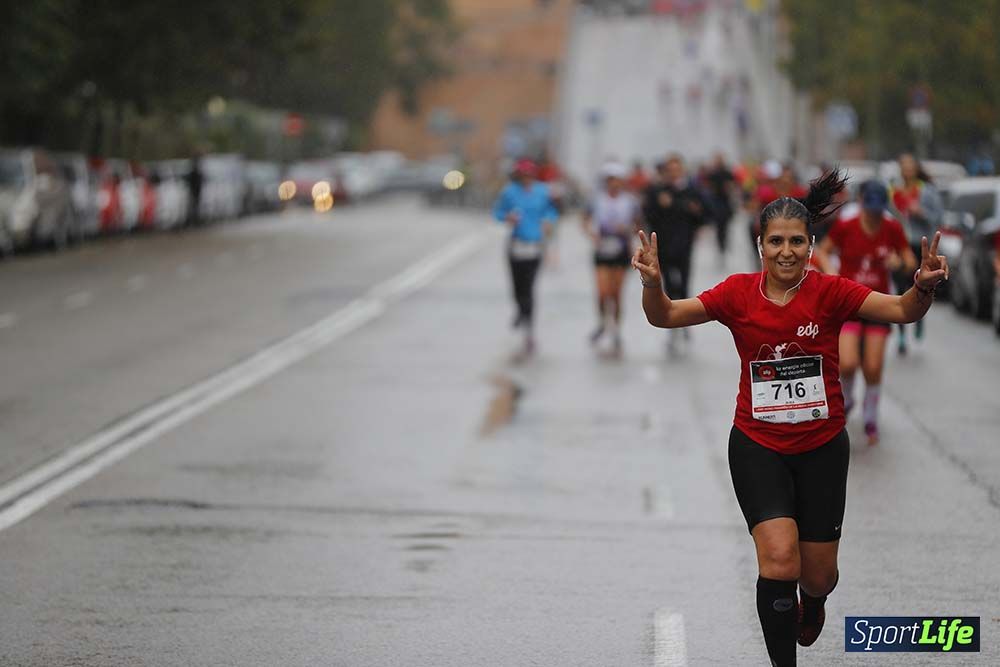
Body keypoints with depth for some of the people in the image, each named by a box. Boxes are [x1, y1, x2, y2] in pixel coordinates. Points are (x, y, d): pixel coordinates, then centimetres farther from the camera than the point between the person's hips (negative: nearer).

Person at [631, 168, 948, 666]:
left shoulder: (830, 292, -10)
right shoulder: (738, 294, -6)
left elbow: (901, 311, -17)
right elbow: (665, 317, -8)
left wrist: (923, 287, -38)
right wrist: (653, 284, -29)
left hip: (822, 448, 1)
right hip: (757, 446, -1)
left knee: (818, 576, 9)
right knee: (779, 559, -20)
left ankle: (811, 602, 48)